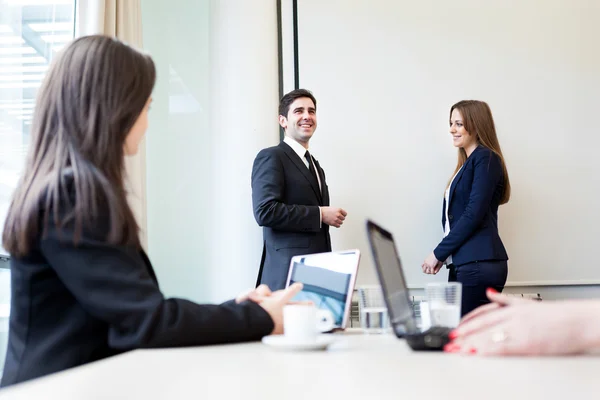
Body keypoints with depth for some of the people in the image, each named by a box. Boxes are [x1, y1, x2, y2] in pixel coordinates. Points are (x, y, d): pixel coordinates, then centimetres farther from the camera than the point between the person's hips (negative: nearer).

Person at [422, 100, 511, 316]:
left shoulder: (486, 159, -5)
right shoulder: (468, 163, 20)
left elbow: (474, 214, -14)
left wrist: (439, 253, -10)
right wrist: (443, 255, 4)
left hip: (479, 265, -8)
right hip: (462, 264, 8)